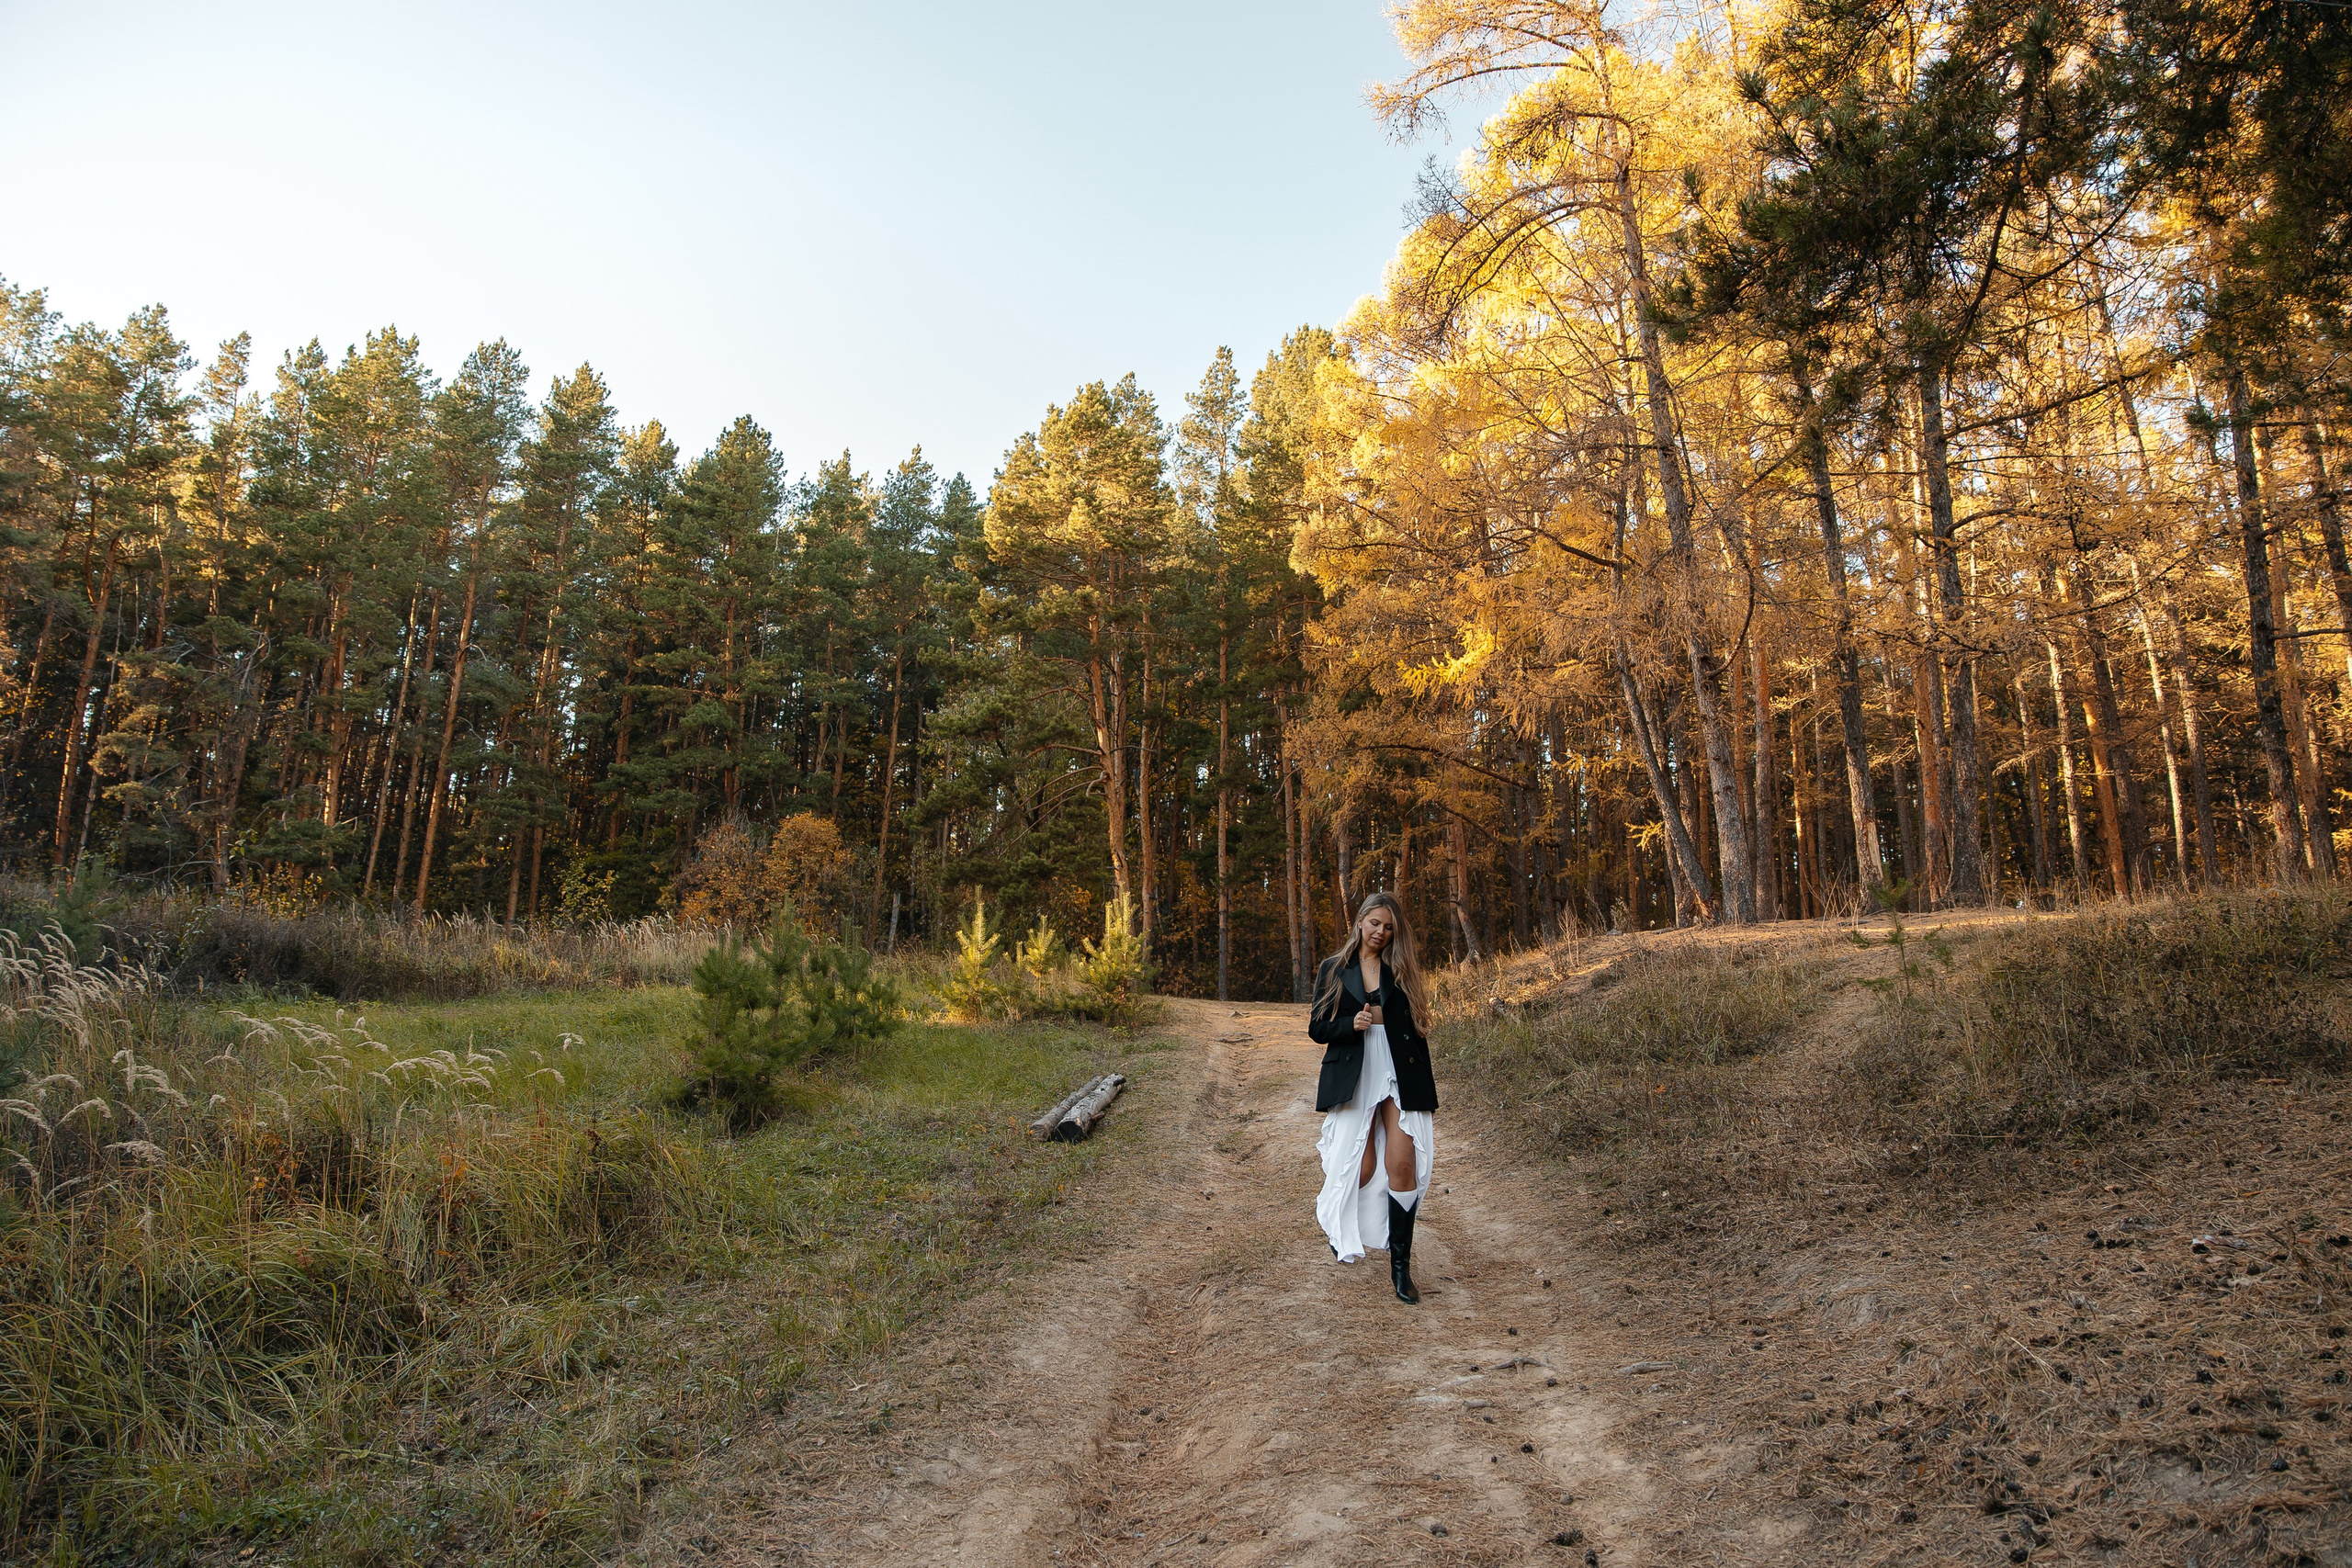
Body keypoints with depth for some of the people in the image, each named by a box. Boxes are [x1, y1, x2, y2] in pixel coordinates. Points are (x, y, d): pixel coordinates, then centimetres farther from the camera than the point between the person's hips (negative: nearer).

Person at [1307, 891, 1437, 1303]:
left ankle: (1400, 1264, 3)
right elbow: (1318, 1028, 5)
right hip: (1353, 1078, -1)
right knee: (1362, 1168, -2)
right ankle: (1335, 1219, 32)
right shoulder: (1334, 969, 6)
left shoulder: (1401, 970, 9)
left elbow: (1416, 1027, 11)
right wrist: (1352, 1024, -13)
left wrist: (1422, 1085, 4)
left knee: (1402, 1165, -10)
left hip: (1400, 1076, 1)